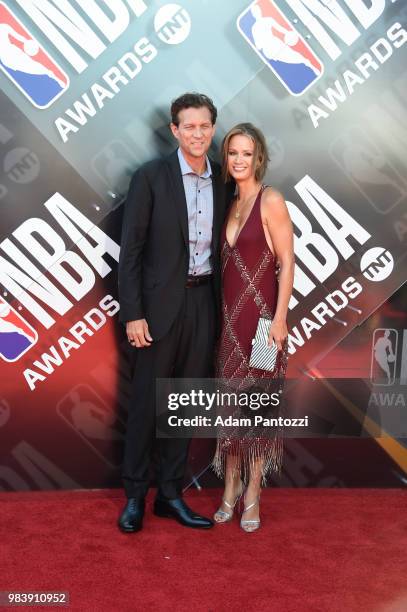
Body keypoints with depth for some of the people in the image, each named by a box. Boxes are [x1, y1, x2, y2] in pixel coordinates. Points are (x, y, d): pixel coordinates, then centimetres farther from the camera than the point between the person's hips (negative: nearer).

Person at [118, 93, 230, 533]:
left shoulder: (222, 180, 8)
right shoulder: (150, 177, -5)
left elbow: (221, 245, 12)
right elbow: (130, 249, -7)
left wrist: (222, 304, 7)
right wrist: (132, 313, -12)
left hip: (204, 302, 4)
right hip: (162, 303, -4)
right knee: (147, 401, 4)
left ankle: (170, 494, 24)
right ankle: (134, 496, 19)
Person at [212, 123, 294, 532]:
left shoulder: (271, 200, -7)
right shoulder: (230, 204, 12)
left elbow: (287, 263, -10)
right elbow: (227, 263, 13)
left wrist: (279, 318, -16)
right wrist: (221, 315, 8)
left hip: (260, 317, -6)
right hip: (229, 318, 6)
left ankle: (252, 495, 16)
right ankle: (230, 490, 21)